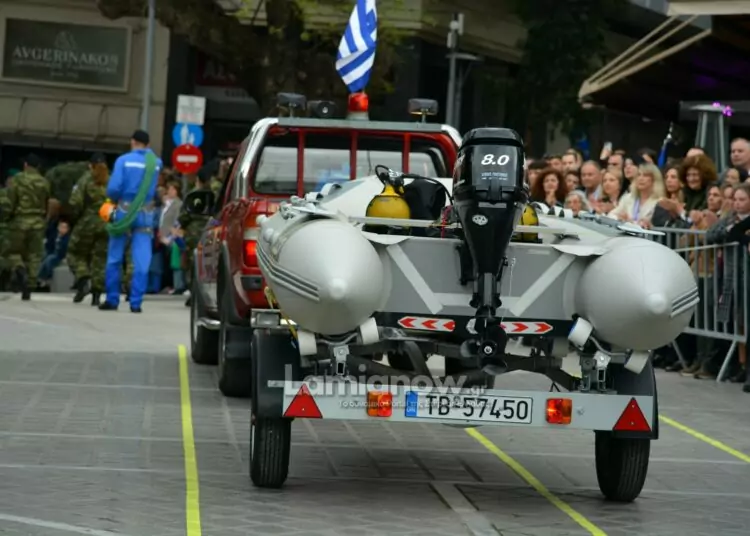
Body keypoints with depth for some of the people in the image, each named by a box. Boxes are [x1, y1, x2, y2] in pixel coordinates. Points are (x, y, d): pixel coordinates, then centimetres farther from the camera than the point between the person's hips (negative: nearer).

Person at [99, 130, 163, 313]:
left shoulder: (124, 160, -7)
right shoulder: (156, 162, 2)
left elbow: (113, 188, -14)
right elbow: (155, 189, 9)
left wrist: (114, 199, 7)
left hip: (124, 210, -1)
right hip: (145, 214, 1)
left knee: (114, 258, 10)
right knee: (141, 261, 1)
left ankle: (112, 300, 13)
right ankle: (136, 303, -2)